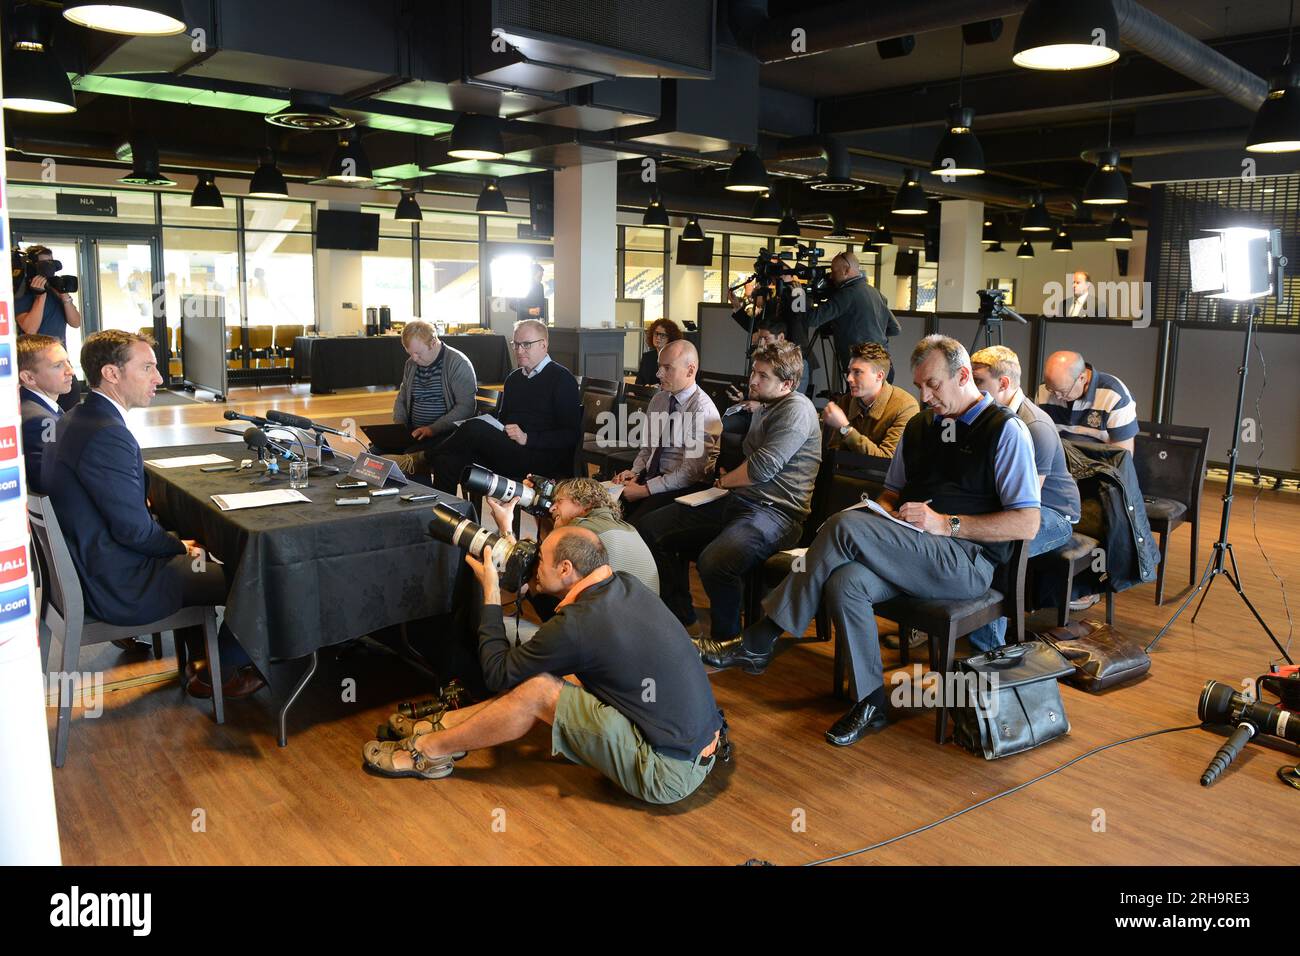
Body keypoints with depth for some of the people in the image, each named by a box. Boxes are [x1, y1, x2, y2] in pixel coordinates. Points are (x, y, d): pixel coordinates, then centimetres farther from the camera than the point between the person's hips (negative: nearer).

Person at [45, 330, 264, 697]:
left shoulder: (75, 420, 6)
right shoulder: (107, 435, -27)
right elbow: (134, 529, -25)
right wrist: (180, 547, -7)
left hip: (92, 567, 10)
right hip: (118, 588, -10)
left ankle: (197, 654, 37)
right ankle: (215, 676, 20)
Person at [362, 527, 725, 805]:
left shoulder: (575, 625, -22)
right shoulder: (627, 586, 1)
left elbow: (498, 674, -7)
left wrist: (490, 593, -1)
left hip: (668, 774, -8)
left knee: (538, 691, -9)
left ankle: (428, 752, 8)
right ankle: (446, 725, 21)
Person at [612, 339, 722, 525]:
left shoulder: (703, 410, -14)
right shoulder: (659, 398, 10)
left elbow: (690, 472, -17)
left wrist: (645, 490, -17)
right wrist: (635, 472, 1)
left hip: (685, 488, -7)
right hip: (651, 476, 7)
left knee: (636, 523, -29)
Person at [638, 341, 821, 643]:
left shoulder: (797, 408, -10)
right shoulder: (765, 409, 22)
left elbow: (762, 467, -18)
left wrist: (725, 481, 0)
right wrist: (729, 479, 8)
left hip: (775, 512, -10)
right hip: (737, 502, 10)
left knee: (714, 561, -37)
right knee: (650, 527, 4)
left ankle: (726, 639, -8)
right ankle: (683, 621, 13)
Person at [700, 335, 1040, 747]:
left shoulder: (1006, 431, -1)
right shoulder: (919, 427, 19)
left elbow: (1027, 525, -8)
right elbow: (891, 493, 28)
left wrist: (945, 524, -15)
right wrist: (887, 514, 2)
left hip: (967, 561, -6)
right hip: (912, 555, 6)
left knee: (845, 526, -26)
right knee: (845, 582, -28)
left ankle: (758, 642, -19)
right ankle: (870, 702, -14)